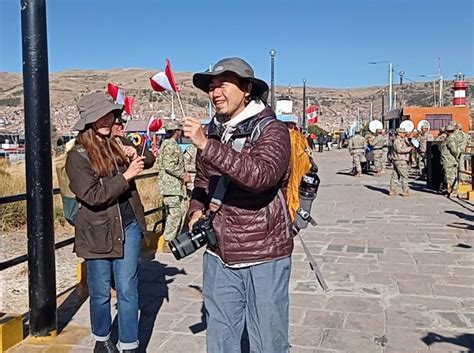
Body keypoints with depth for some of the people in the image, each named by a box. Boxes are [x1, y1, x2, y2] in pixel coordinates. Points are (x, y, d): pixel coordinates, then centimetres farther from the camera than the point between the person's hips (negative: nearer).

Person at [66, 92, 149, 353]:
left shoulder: (116, 145, 5)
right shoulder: (77, 156, -9)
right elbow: (92, 195, -19)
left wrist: (136, 157, -3)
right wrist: (126, 175, -19)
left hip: (129, 226, 4)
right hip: (99, 232, -3)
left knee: (127, 290, 6)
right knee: (101, 292, 13)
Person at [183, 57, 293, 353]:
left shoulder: (272, 129, -11)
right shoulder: (212, 133, 8)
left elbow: (261, 175, -29)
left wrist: (207, 146, -30)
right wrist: (196, 211, -1)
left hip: (265, 255, -5)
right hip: (219, 254, 5)